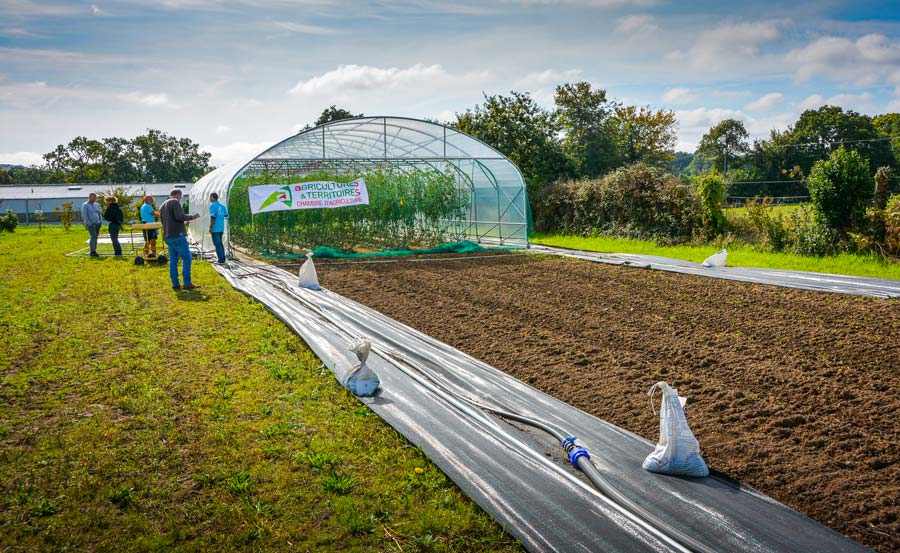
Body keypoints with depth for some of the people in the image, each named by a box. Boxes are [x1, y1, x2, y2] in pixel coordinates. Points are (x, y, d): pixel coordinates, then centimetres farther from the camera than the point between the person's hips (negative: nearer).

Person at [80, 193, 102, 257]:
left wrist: (100, 222, 10)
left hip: (97, 224, 7)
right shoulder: (85, 205, -7)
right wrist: (89, 224, -21)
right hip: (90, 224, -7)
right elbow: (84, 215, -14)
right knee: (93, 236, -19)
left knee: (95, 237, 5)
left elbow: (99, 214, 21)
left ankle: (94, 252, 9)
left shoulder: (96, 205, 14)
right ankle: (92, 252, -22)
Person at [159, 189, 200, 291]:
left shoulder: (163, 205, 21)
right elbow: (180, 216, -20)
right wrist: (192, 217, -6)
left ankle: (175, 284, 7)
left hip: (167, 236, 9)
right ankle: (187, 283, -9)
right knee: (186, 258, -5)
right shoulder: (175, 202, -7)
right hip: (177, 235, -9)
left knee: (173, 260, 9)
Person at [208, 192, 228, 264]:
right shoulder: (222, 206, 10)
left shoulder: (212, 206, -11)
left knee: (217, 244, -2)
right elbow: (226, 215, 15)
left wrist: (210, 227, -14)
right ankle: (223, 258, 17)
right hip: (221, 228, 7)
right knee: (220, 243, 16)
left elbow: (213, 217, -18)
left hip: (215, 228, -7)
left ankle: (221, 259, -3)